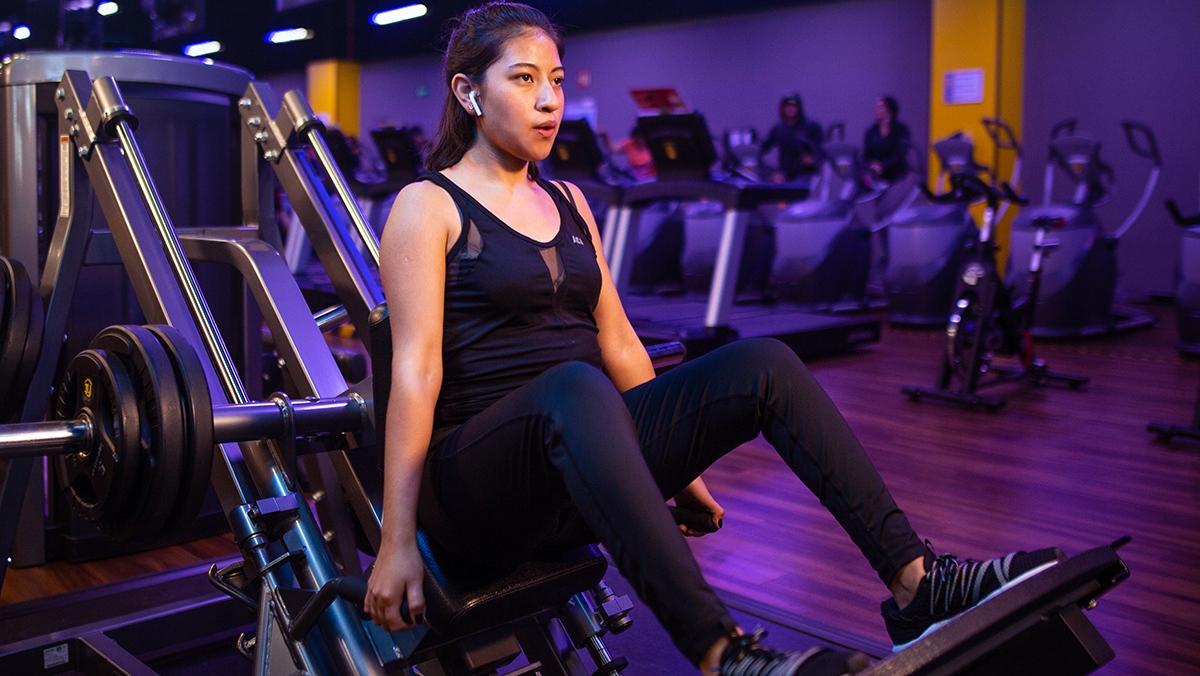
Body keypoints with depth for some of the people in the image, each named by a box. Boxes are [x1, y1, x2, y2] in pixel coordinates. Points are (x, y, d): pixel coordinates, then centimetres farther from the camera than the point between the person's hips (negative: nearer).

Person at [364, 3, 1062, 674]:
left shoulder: (568, 202, 16)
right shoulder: (429, 207, -3)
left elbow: (617, 341, 17)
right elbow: (416, 370, -11)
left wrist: (676, 460, 18)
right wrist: (398, 541, -15)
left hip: (580, 465, 6)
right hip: (479, 486, -6)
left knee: (764, 364, -12)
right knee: (575, 388, -39)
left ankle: (917, 582, -15)